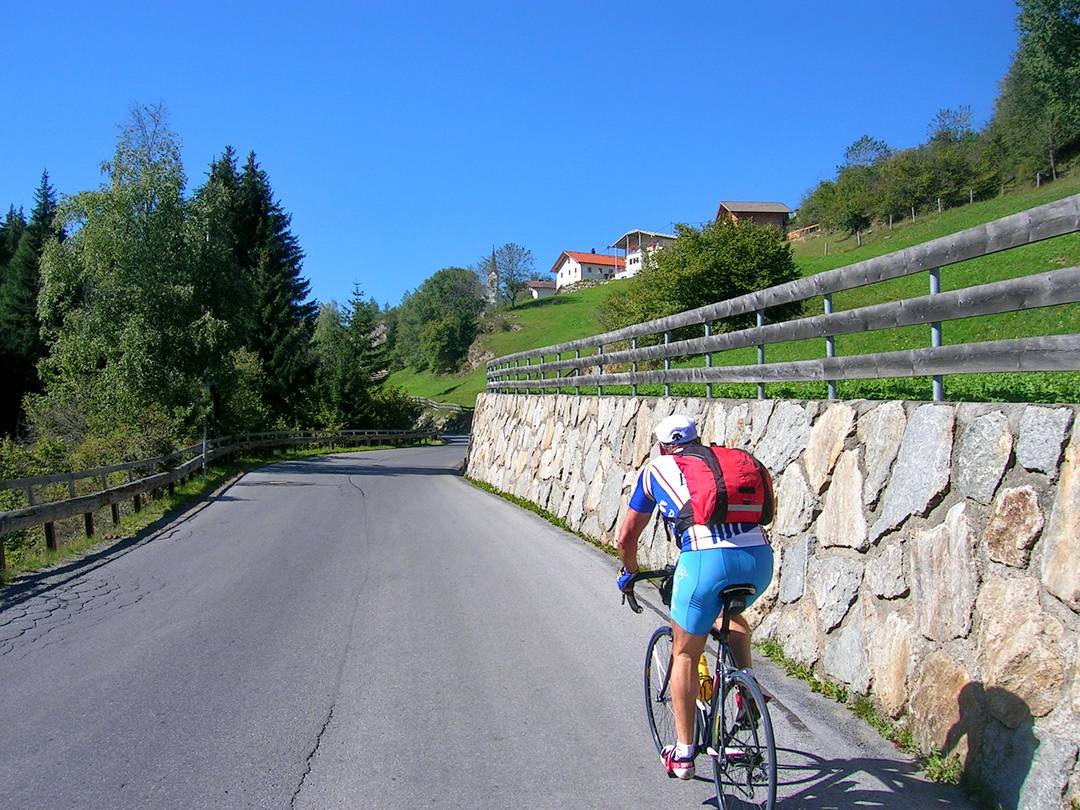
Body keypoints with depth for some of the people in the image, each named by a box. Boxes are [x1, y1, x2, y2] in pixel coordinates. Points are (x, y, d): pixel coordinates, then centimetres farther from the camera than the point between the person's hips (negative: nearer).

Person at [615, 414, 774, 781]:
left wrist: (629, 573, 46)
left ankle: (683, 754, 22)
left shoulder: (656, 468, 21)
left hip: (705, 560, -4)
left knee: (685, 654, 16)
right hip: (760, 557, 4)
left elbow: (627, 535, 28)